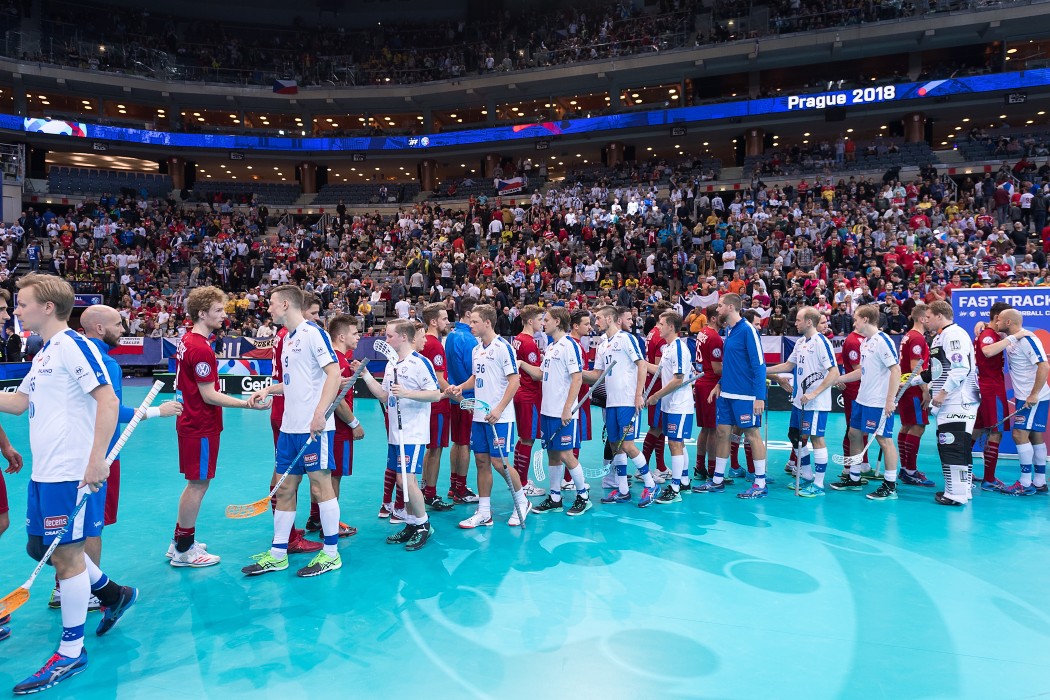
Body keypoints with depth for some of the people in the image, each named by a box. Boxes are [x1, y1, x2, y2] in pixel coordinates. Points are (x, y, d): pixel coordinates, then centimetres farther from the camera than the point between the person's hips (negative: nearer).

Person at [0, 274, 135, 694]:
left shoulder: (73, 345, -13)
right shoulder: (44, 353, 16)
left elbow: (108, 400, -20)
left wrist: (96, 459, -25)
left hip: (70, 473, -9)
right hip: (43, 472, 9)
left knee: (65, 554, -1)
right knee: (42, 549, 17)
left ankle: (71, 651, 12)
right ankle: (114, 594, 34)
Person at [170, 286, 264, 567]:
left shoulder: (186, 340, 9)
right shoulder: (202, 349, -21)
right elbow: (209, 396, -22)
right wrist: (248, 403, -22)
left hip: (190, 422, 10)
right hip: (201, 427, -10)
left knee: (195, 484, 18)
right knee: (198, 484, 1)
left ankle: (179, 542, 29)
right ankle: (184, 551, 12)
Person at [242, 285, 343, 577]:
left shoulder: (313, 332, -10)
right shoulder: (287, 338, 17)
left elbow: (334, 373, -18)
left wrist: (319, 413, -26)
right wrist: (268, 389, 11)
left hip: (314, 428, -9)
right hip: (289, 427, 9)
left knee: (320, 484, -1)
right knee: (284, 488, 12)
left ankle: (331, 553, 11)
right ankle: (277, 554, 22)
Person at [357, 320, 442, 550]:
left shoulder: (420, 362, -12)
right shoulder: (391, 364, 13)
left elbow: (435, 394, -15)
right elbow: (384, 395, 16)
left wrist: (406, 393, -24)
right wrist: (365, 374, 9)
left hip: (413, 433, -8)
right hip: (395, 433, 8)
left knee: (407, 479, -11)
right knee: (402, 480, 11)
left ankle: (424, 525, 6)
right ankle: (411, 524, 24)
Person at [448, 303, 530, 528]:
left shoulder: (503, 347, -12)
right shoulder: (476, 349, 11)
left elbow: (514, 380, -15)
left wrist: (499, 409, -20)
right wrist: (460, 387, 2)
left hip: (499, 417, -7)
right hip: (478, 416, 7)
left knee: (498, 461, -4)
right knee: (481, 461, 8)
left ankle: (522, 501, 19)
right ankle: (484, 513, 17)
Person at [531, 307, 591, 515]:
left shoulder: (569, 345, -12)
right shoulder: (549, 346, 14)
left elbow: (577, 379, -17)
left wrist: (567, 409, -20)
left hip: (563, 413, -8)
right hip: (548, 411, 8)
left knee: (565, 454, -3)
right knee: (552, 454, 12)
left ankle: (583, 496, 13)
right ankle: (554, 498, 21)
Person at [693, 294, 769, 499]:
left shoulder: (747, 330, -14)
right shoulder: (728, 330, 11)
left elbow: (759, 364, -16)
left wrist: (760, 397, -20)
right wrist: (720, 384, 14)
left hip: (745, 396, -8)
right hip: (726, 393, 8)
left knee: (752, 435, 0)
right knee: (722, 433, 10)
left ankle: (760, 485, 11)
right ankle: (717, 480, 20)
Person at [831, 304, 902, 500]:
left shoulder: (883, 341, -16)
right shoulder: (865, 342, 12)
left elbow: (896, 370, -19)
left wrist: (890, 400, -22)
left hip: (879, 403, -10)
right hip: (862, 399, 10)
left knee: (884, 439, -2)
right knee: (854, 433, 14)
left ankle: (890, 487, 7)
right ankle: (854, 479, 26)